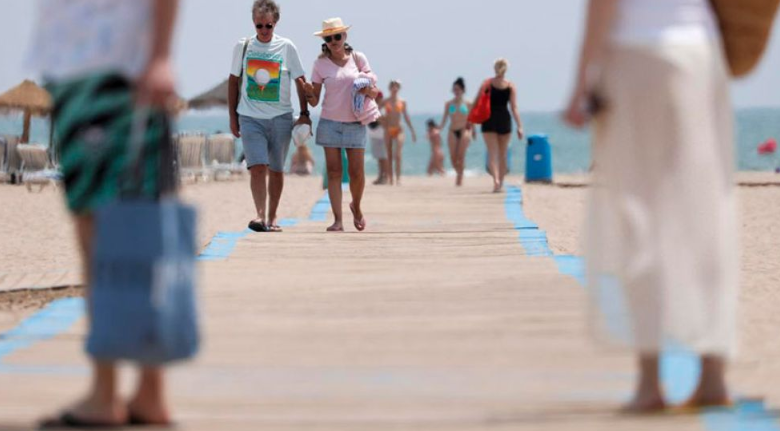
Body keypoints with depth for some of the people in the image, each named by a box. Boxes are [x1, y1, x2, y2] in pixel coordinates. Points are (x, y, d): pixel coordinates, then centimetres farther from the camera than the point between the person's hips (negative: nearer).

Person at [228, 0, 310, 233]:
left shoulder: (286, 47, -1)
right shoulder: (243, 46, 3)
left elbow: (300, 81, 4)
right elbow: (234, 81, 11)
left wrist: (304, 114, -1)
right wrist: (232, 116, 9)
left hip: (280, 117, 0)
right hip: (250, 117, 0)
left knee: (276, 169, 8)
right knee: (257, 167, -15)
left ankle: (272, 217, 20)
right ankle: (260, 215, -21)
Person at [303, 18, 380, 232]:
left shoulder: (358, 58, 3)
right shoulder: (321, 64, 2)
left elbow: (374, 91, 5)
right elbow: (314, 101, 2)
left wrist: (370, 91, -18)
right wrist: (308, 91, -19)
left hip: (356, 124, 0)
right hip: (330, 123, 0)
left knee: (357, 172, 0)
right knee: (334, 171, -4)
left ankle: (356, 207, 28)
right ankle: (338, 220, -3)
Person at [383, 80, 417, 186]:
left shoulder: (402, 102, 9)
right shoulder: (385, 102, 6)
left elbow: (406, 117, 14)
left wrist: (412, 131, 14)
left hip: (398, 130, 0)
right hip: (388, 130, 0)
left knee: (398, 154, -16)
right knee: (389, 155, 2)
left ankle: (398, 178, -19)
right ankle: (391, 179, 7)